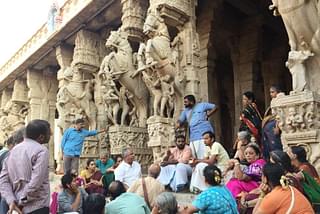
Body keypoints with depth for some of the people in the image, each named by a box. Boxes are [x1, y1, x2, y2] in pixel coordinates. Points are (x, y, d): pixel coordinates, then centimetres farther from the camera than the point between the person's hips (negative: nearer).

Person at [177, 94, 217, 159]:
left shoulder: (202, 105, 8)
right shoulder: (185, 111, 22)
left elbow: (215, 107, 11)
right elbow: (180, 121, 16)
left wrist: (207, 115, 0)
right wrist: (177, 128, -5)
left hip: (204, 135, -5)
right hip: (193, 137, 5)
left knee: (204, 157, -11)